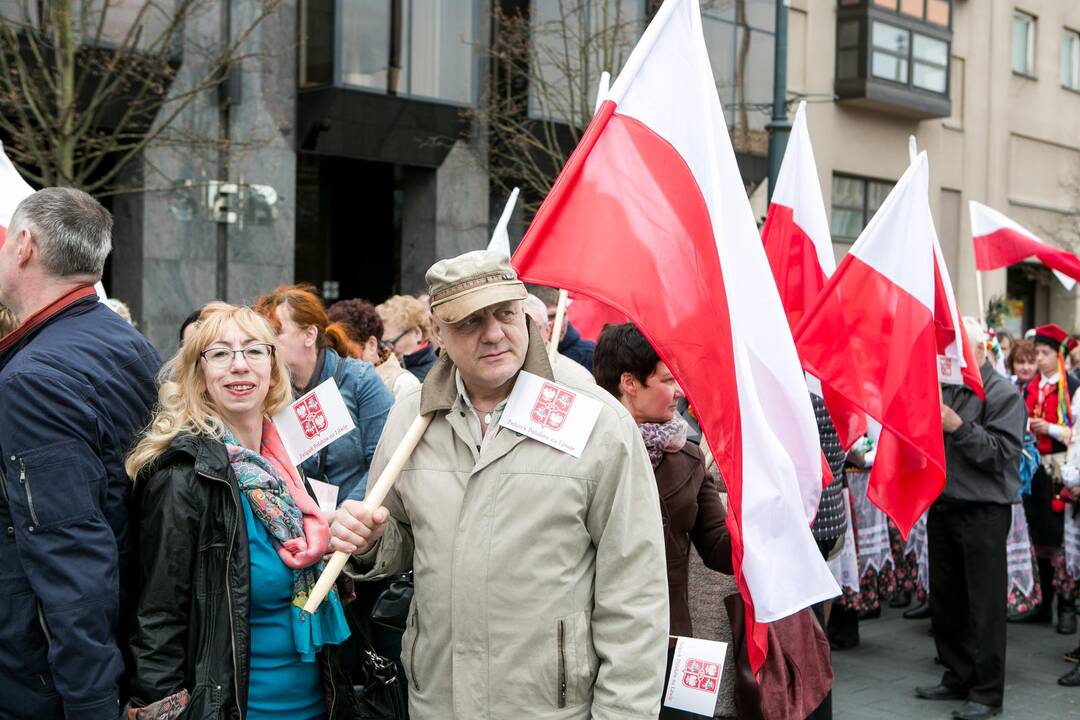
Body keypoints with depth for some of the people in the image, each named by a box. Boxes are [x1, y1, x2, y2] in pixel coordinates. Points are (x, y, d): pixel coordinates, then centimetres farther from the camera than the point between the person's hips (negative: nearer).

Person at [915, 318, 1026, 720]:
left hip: (983, 511, -7)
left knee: (984, 606, -1)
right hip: (943, 506, 7)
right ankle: (958, 678, 26)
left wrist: (958, 426, -22)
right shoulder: (945, 389, 11)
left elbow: (1003, 452, -17)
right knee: (945, 600, 14)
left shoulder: (1002, 395, -7)